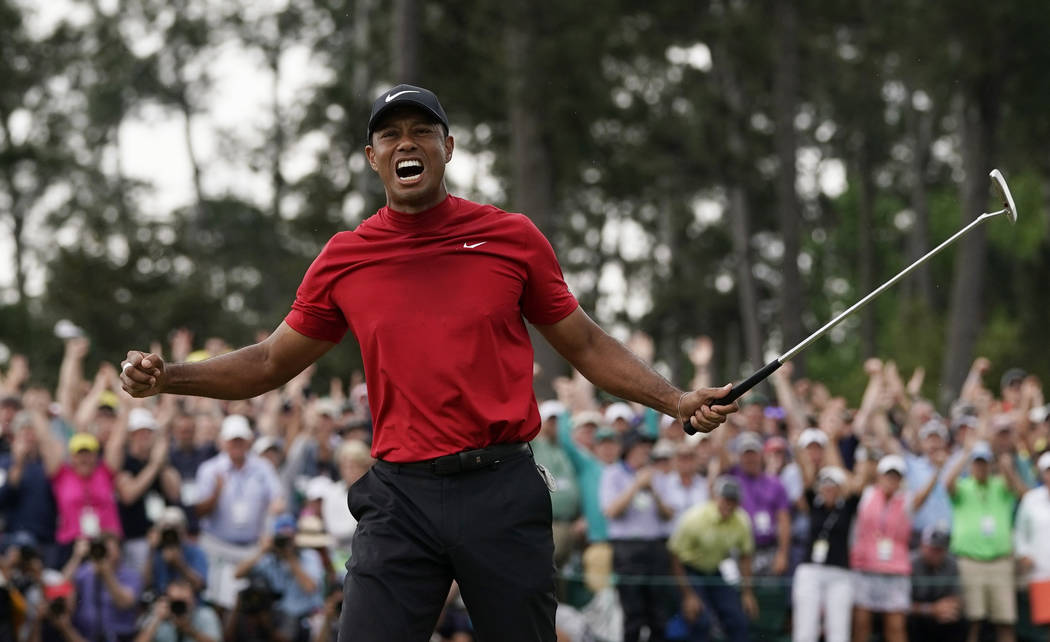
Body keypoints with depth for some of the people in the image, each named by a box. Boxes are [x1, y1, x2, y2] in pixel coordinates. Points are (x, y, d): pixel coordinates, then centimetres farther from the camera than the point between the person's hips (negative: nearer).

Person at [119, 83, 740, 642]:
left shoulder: (512, 237, 5)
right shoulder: (344, 260, 8)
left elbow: (585, 343, 14)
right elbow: (270, 364, 18)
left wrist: (676, 401, 4)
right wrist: (166, 378, 5)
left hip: (503, 489, 0)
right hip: (402, 498, 0)